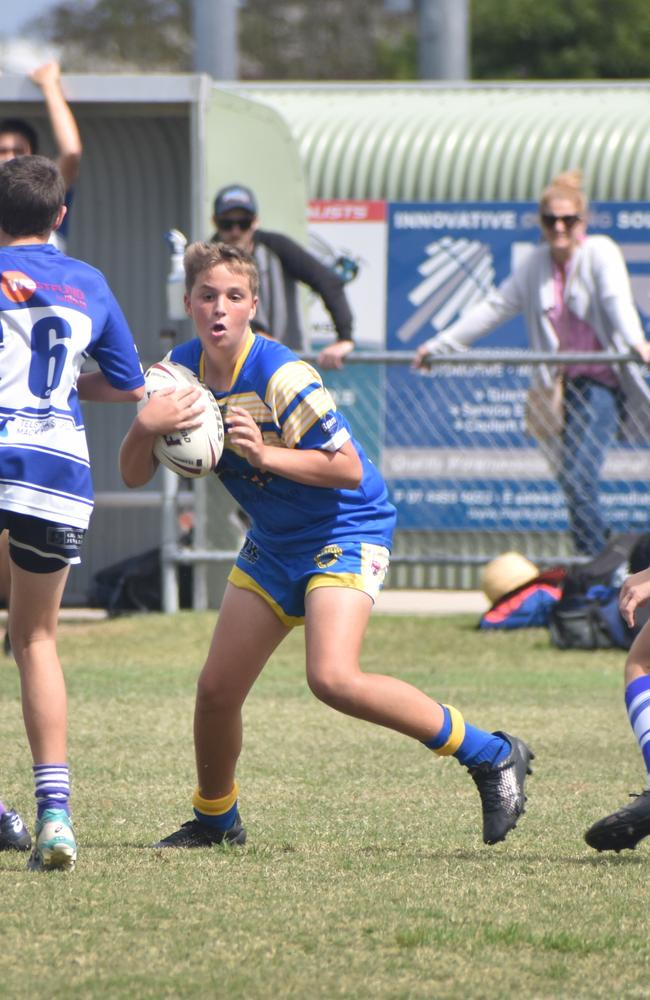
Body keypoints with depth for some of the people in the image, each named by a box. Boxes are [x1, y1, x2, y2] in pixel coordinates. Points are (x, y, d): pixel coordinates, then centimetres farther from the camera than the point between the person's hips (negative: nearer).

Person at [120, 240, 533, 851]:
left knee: (333, 679, -26)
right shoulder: (181, 370, -3)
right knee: (216, 690, 6)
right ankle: (215, 819, 32)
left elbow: (348, 468, -23)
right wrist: (145, 427, -23)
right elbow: (134, 475, -2)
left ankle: (491, 757, -15)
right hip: (274, 544, 7)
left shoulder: (280, 375, -24)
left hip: (347, 530, -7)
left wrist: (266, 454, -33)